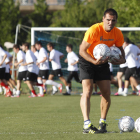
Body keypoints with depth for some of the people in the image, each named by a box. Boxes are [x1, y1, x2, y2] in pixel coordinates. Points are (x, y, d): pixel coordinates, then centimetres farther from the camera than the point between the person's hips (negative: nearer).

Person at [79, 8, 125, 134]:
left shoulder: (117, 33, -11)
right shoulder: (94, 30, -28)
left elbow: (120, 48, 9)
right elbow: (82, 50, -25)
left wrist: (122, 59, -13)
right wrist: (94, 61, -39)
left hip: (103, 62, 5)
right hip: (87, 61, -5)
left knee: (106, 92, 0)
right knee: (87, 90, -19)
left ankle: (102, 123, 16)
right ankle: (87, 125, -26)